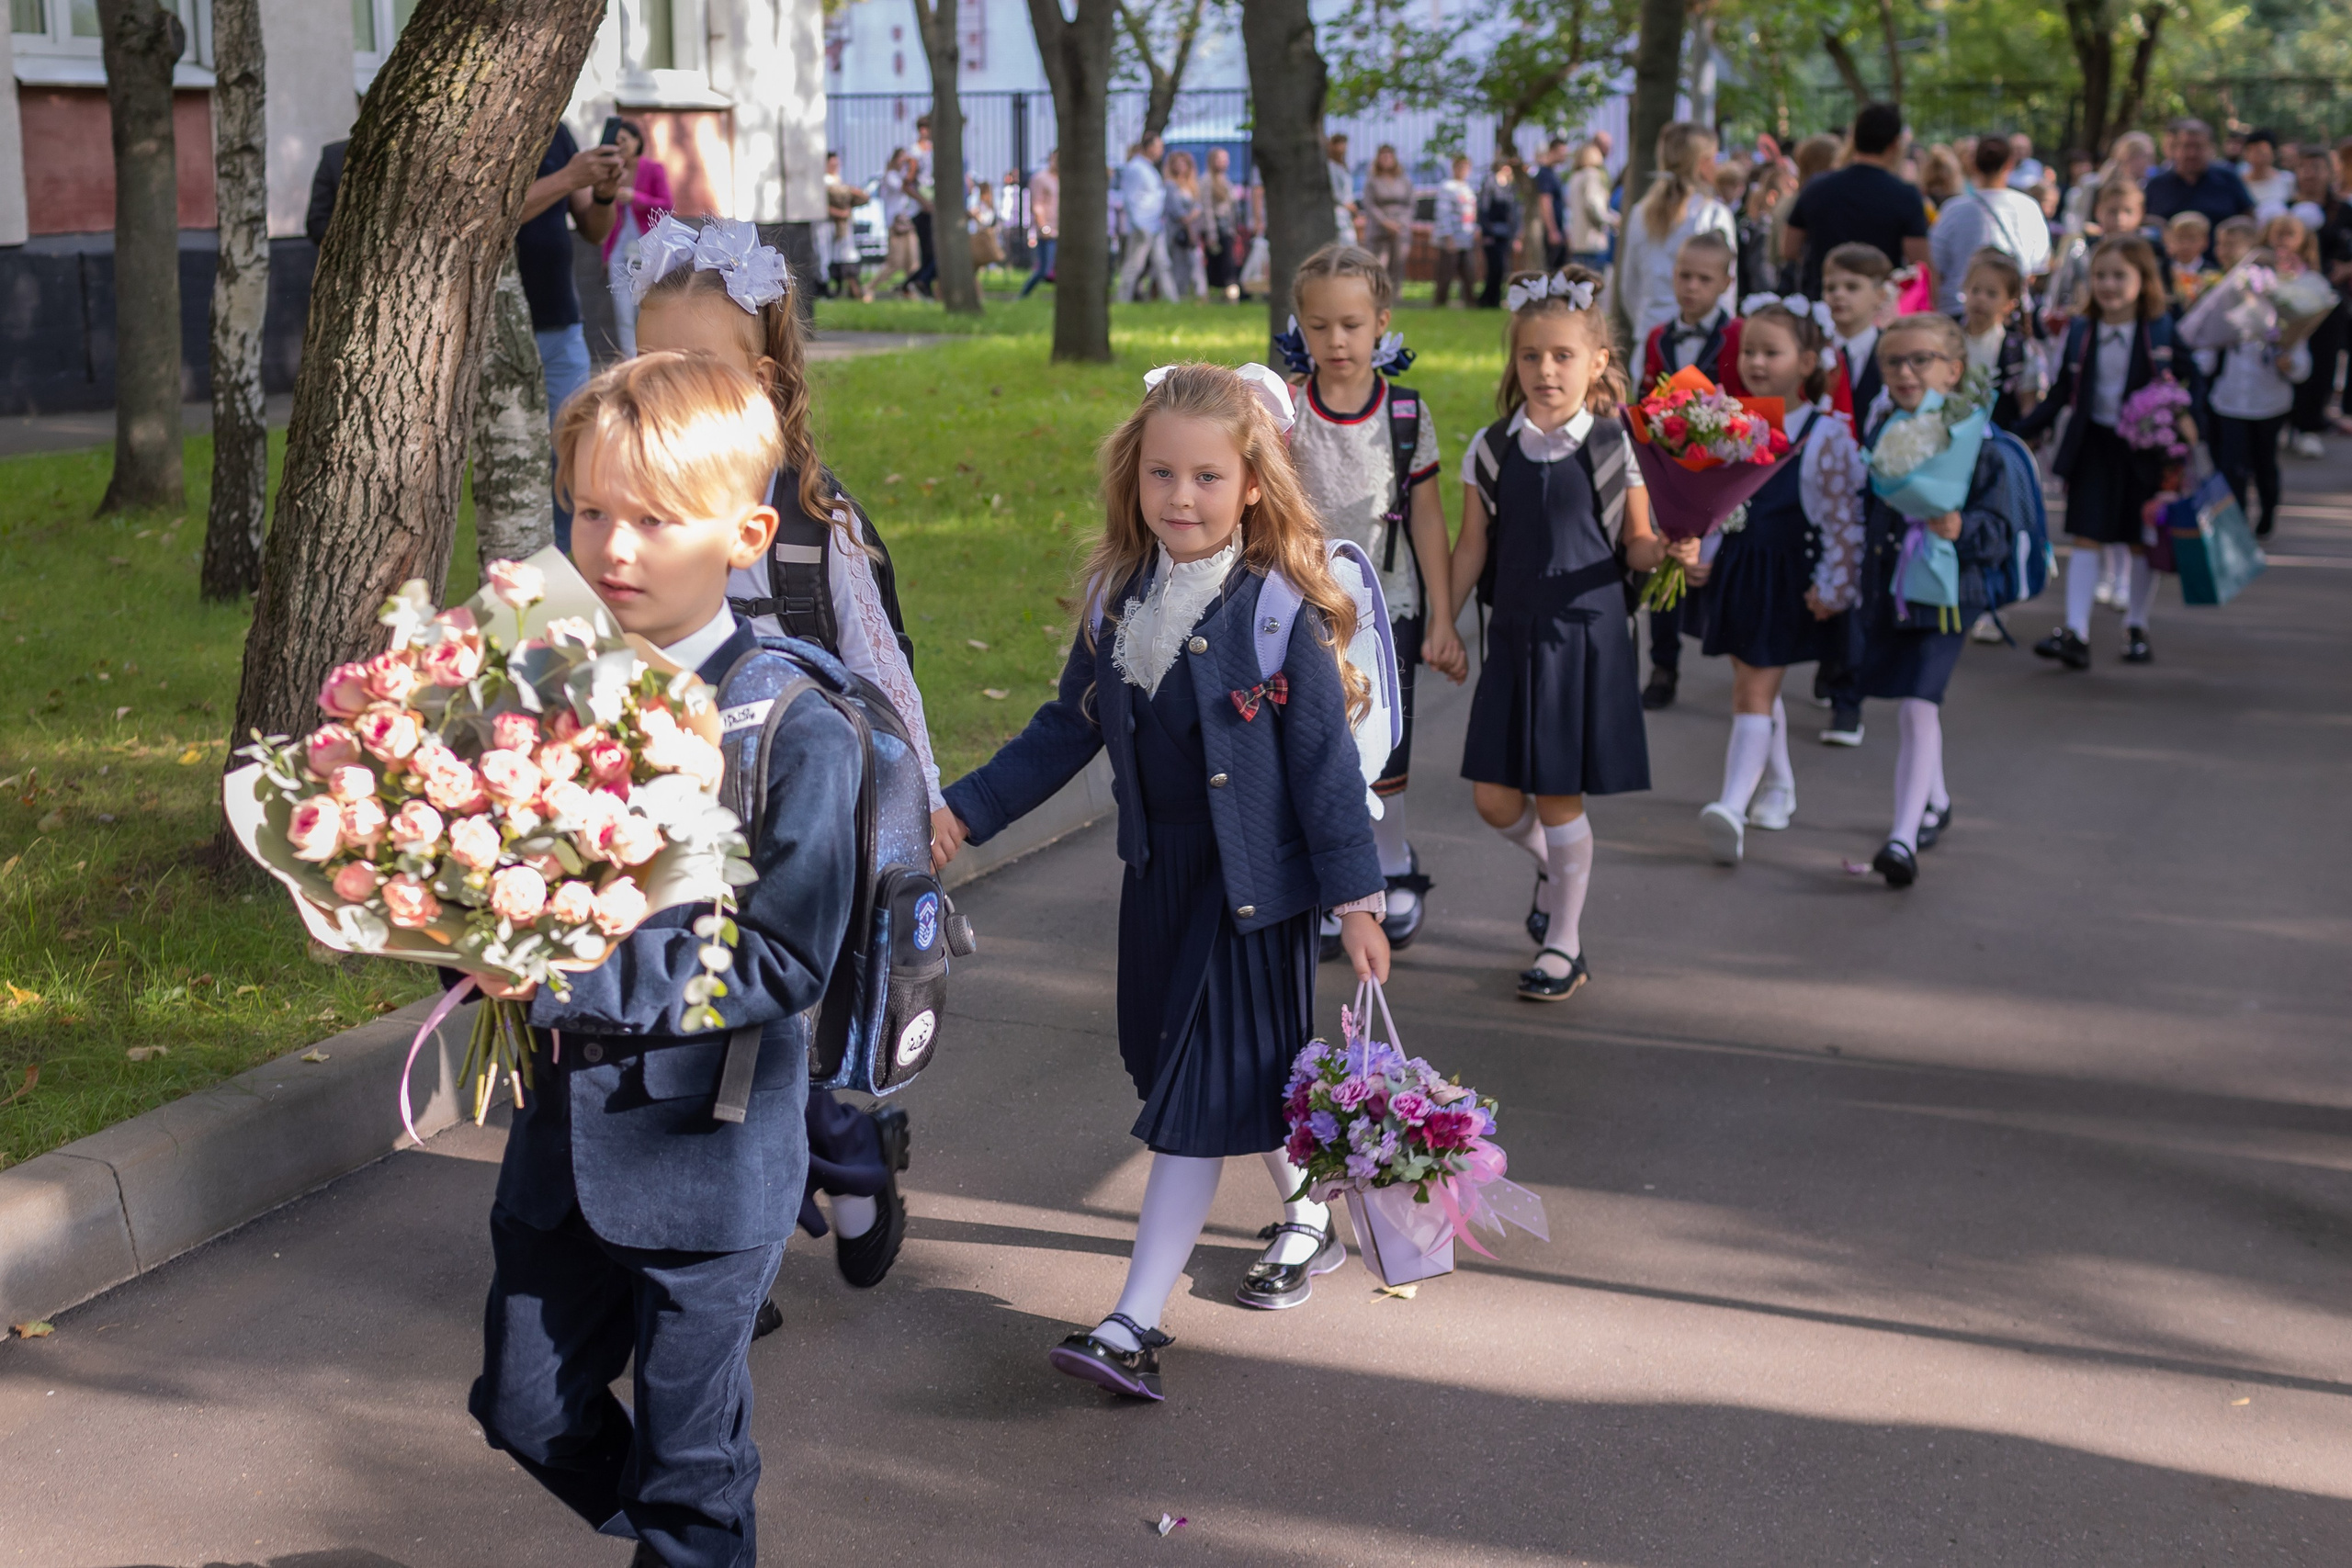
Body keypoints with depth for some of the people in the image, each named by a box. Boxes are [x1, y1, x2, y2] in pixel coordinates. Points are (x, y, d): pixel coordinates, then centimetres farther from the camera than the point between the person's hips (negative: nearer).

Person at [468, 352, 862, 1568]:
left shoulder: (793, 730, -17)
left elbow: (785, 958, -21)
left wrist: (581, 975, -28)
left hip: (707, 1153, -6)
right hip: (562, 1135, 6)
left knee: (690, 1461, 9)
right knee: (526, 1407, 19)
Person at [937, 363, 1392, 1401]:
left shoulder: (1280, 611, -15)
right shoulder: (1118, 597, 1)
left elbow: (1324, 762, -12)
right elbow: (1067, 729, 10)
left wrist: (1357, 898, -10)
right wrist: (964, 811, 6)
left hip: (1252, 882, -6)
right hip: (1159, 870, 6)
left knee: (1205, 1092, -4)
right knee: (1229, 1076, 19)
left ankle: (1133, 1325, -3)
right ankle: (1308, 1217, 45)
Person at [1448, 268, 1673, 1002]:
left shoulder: (1615, 446, -4)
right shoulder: (1491, 449, 3)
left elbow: (1634, 545, 0)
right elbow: (1472, 547, 8)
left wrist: (1667, 549, -21)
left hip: (1585, 638, -3)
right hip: (1514, 637, 3)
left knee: (1559, 795, 1)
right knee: (1495, 799, 2)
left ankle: (1564, 944, 17)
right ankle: (1552, 866, 36)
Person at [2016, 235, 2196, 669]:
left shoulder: (2163, 332, -6)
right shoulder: (2080, 333, 0)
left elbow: (2191, 381, 0)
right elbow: (2061, 393, 5)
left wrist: (2185, 420, -18)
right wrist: (2020, 432, -1)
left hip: (2144, 448, -1)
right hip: (2093, 445, 1)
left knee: (2141, 543, 10)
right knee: (2086, 538, -4)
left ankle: (2136, 628, 25)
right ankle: (2075, 633, -8)